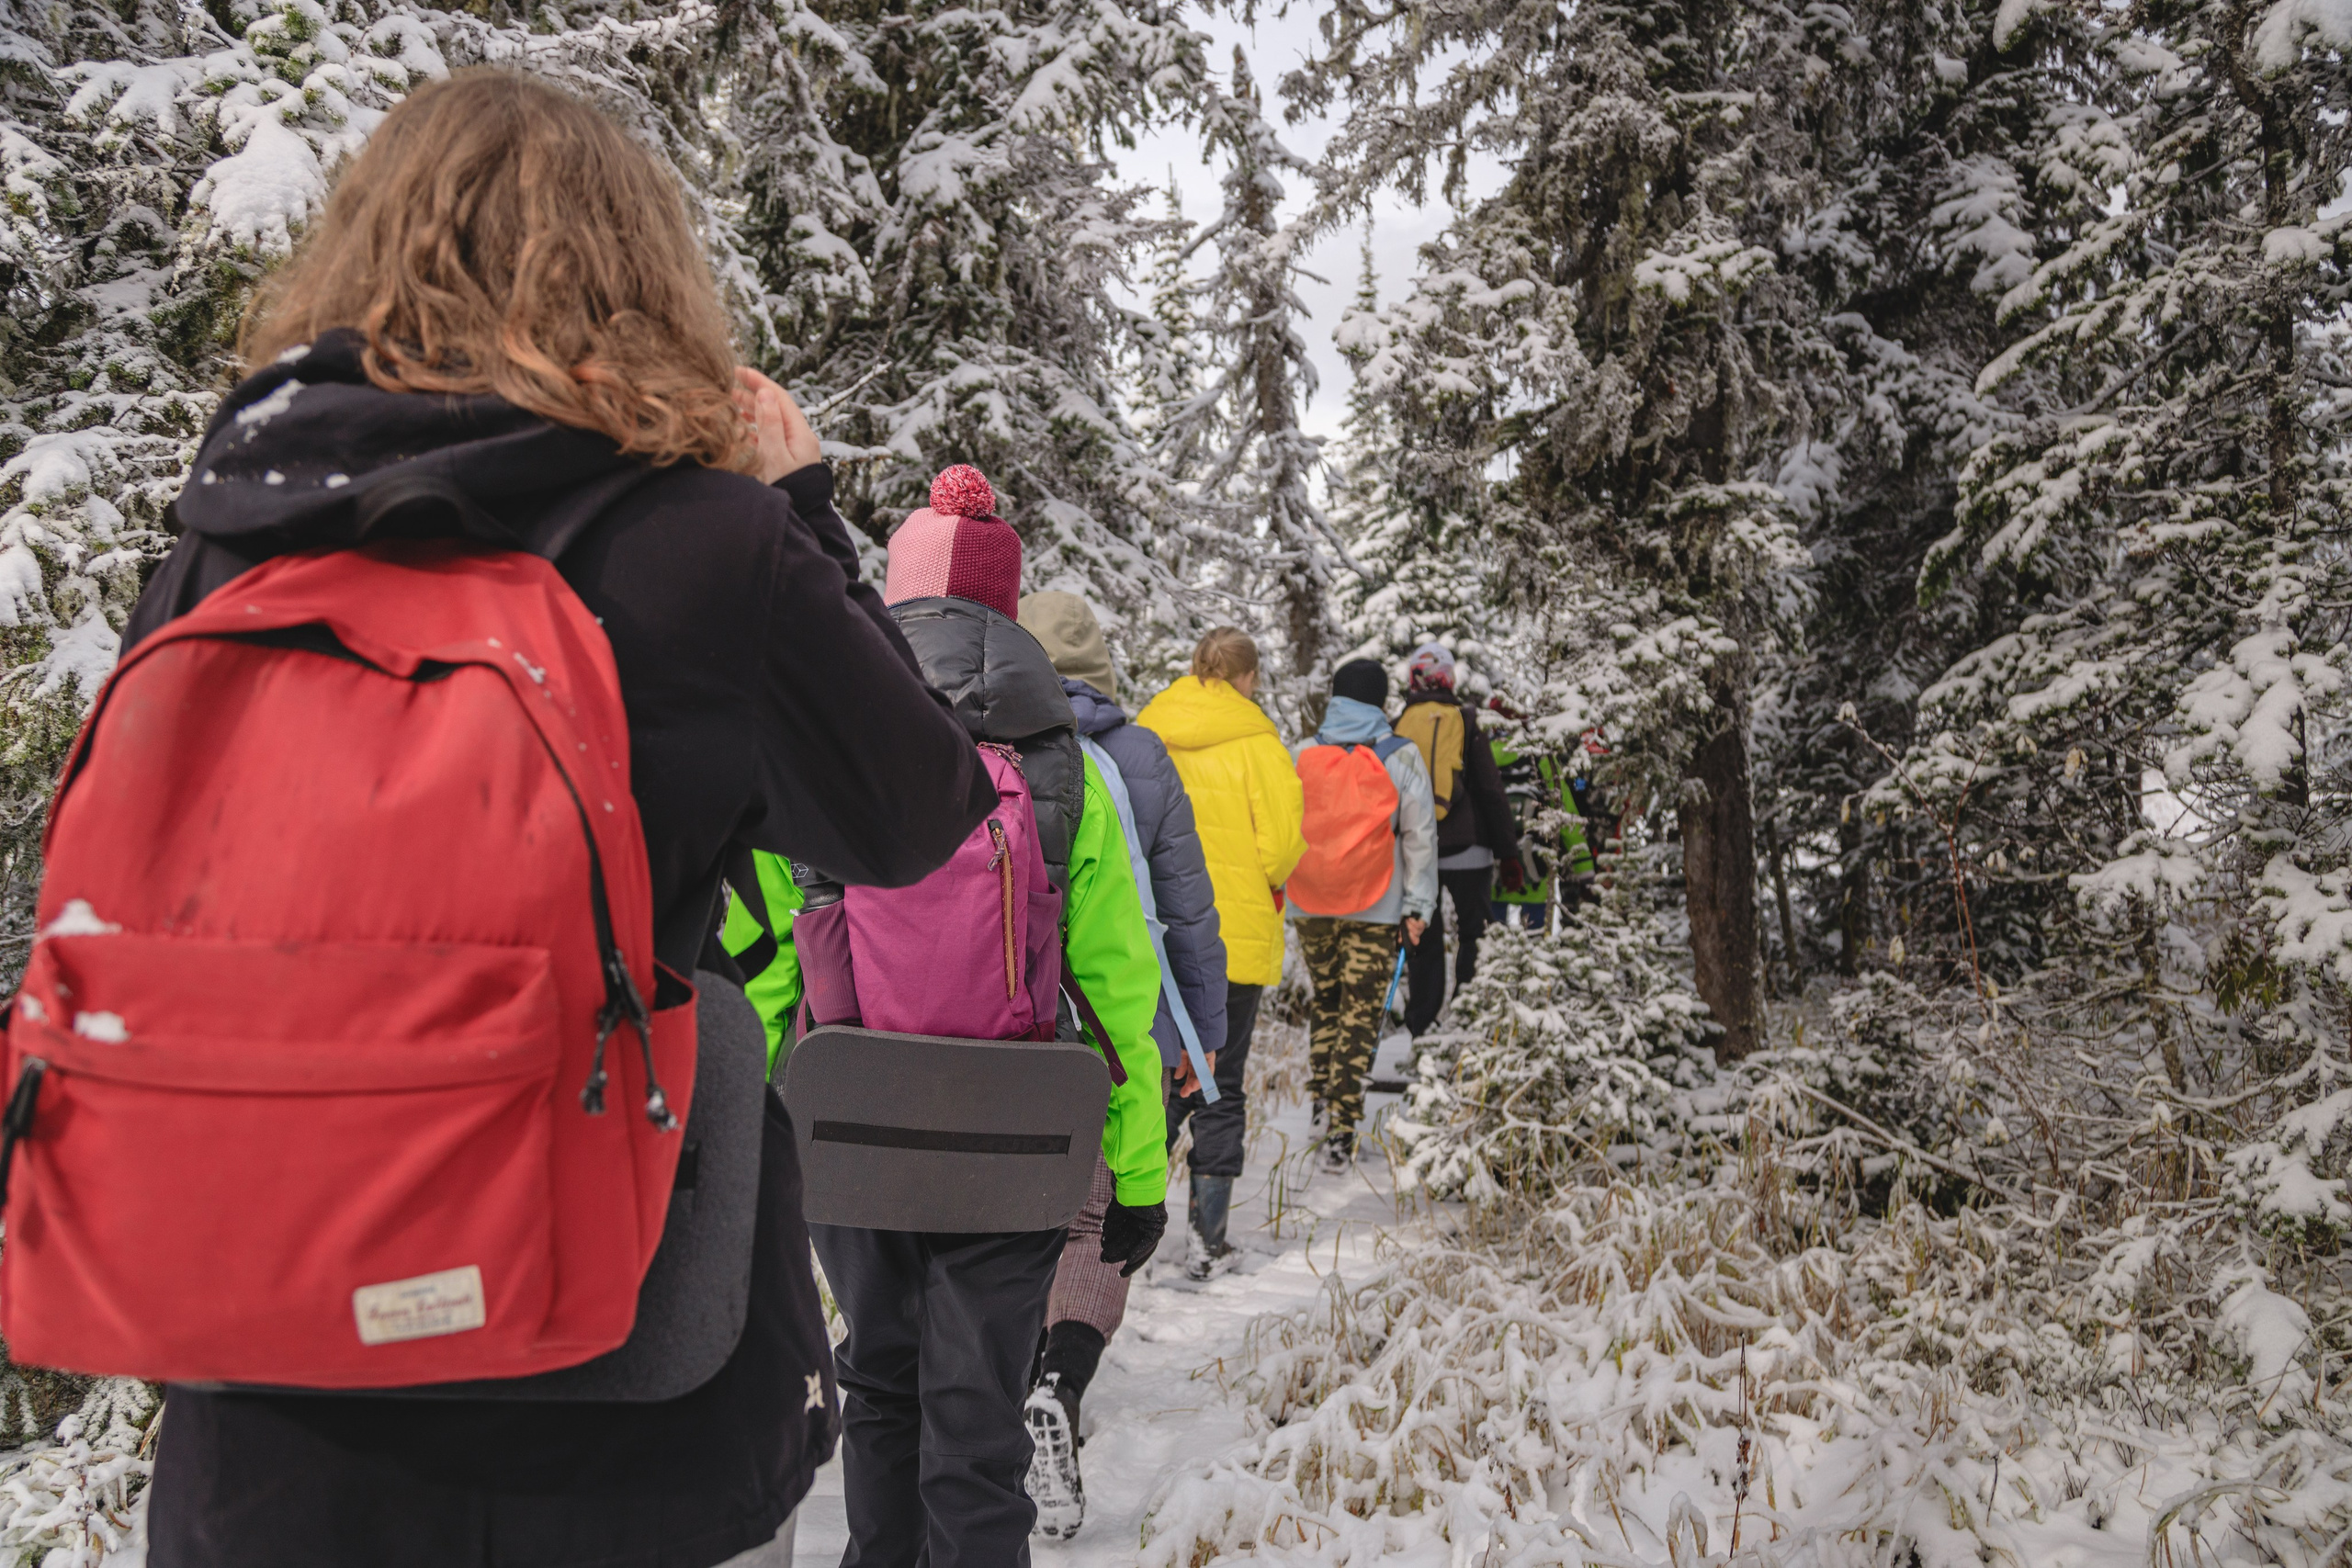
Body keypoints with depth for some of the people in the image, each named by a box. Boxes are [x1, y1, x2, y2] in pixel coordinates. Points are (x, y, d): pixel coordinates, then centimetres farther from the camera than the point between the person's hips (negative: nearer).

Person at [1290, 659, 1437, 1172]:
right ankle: (1340, 1132, -5)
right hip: (1374, 908, -3)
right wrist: (1418, 907, 1)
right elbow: (1419, 836, -4)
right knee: (1360, 1014, 0)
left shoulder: (1303, 755, 2)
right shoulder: (1401, 758, -4)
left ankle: (1323, 1101, 26)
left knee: (1325, 1001, 21)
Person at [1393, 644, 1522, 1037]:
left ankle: (1421, 1030, 9)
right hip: (1465, 852, -2)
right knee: (1472, 936, 7)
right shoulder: (1466, 724, 0)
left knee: (1423, 942, 9)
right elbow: (1492, 792, -1)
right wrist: (1508, 853, 3)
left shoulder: (1397, 728, 5)